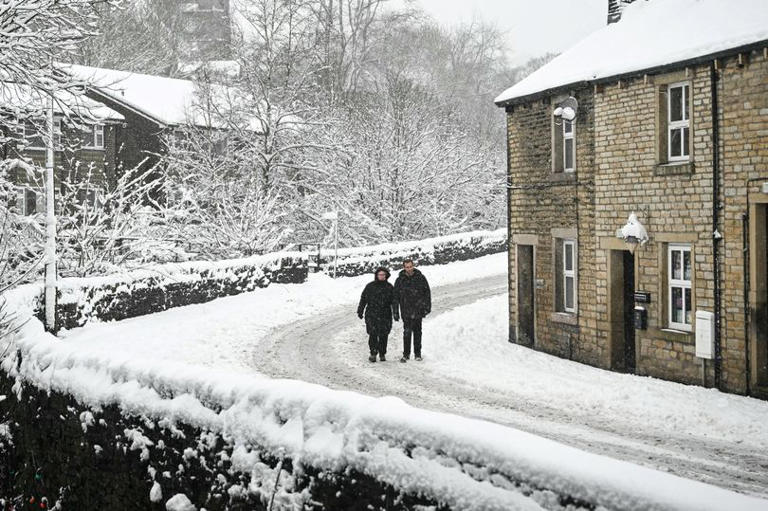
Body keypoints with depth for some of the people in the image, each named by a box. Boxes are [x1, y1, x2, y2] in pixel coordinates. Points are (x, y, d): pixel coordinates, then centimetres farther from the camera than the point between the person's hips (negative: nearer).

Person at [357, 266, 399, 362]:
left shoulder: (389, 287, 6)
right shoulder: (370, 286, 4)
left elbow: (394, 301, 4)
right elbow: (363, 299, 10)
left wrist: (395, 313, -5)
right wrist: (360, 311, 8)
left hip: (385, 315, 1)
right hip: (371, 315, -1)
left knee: (383, 335, 2)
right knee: (373, 334, -11)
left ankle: (382, 354, 17)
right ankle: (373, 353, -2)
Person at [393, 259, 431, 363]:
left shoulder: (420, 278, 1)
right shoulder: (400, 280, 0)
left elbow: (427, 292, 6)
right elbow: (396, 296, 5)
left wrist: (427, 306, 0)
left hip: (418, 310, 1)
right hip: (406, 310, -1)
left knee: (417, 332, 9)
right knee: (407, 332, -7)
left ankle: (418, 354, 17)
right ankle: (406, 354, -1)